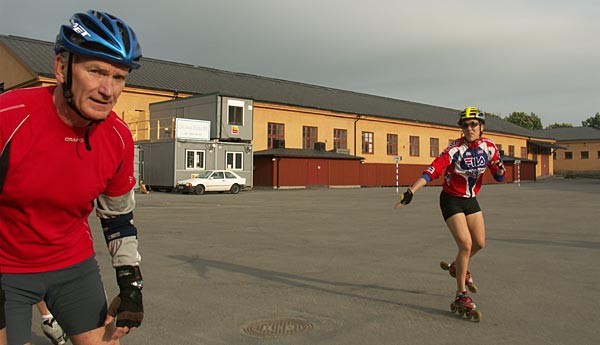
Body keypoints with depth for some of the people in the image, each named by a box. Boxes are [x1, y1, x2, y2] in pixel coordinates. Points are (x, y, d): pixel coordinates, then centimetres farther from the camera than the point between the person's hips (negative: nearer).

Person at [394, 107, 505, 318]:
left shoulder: (489, 147, -6)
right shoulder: (456, 149, -22)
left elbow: (498, 177, 3)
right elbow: (433, 170, -32)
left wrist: (500, 168, -21)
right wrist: (410, 192, -43)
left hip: (471, 199, 6)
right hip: (452, 200, -6)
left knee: (480, 243, 8)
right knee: (466, 244, -15)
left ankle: (457, 267, 40)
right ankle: (461, 296, -2)